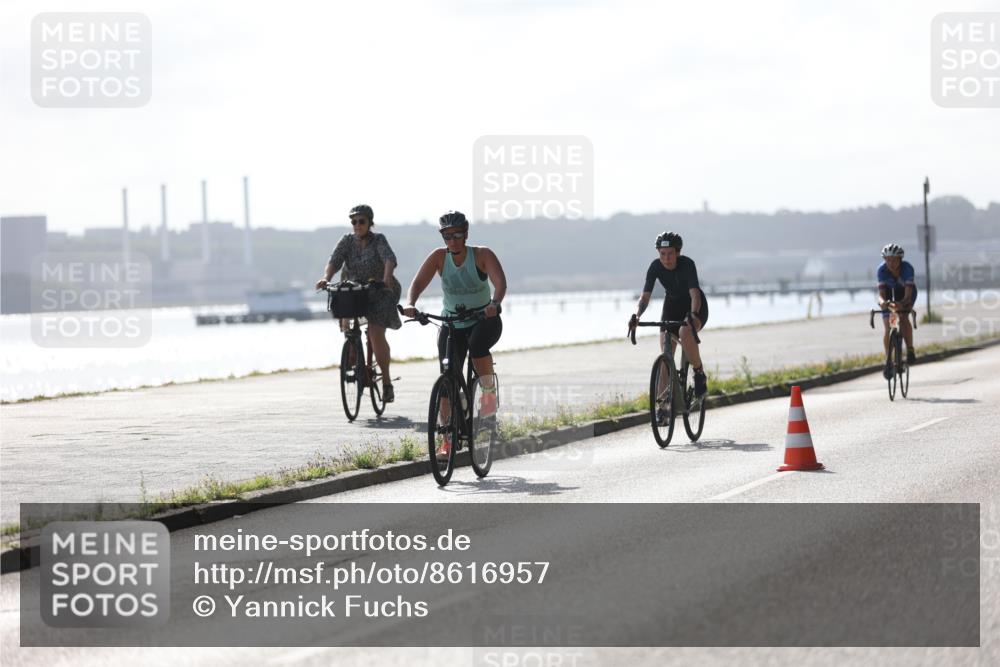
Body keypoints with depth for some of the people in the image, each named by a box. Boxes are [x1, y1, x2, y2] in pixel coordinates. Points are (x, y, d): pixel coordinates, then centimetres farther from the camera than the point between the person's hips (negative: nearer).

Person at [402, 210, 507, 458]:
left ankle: (489, 392, -12)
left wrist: (494, 303, -47)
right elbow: (418, 283, -13)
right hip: (452, 324, 3)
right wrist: (410, 304, -34)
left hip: (484, 319, -3)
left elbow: (500, 282, -26)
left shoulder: (482, 255, -13)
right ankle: (449, 439, 0)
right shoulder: (439, 257, -6)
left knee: (477, 345, -37)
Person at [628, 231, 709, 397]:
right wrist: (636, 315, -42)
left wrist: (694, 314, -58)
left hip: (695, 307, -4)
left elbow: (694, 294, -39)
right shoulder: (655, 267, -19)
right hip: (672, 306, 4)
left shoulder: (687, 264, -28)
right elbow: (645, 297, -22)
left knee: (685, 333, -35)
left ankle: (699, 374, -14)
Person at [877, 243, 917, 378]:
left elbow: (908, 294, -40)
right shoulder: (882, 270, -29)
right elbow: (881, 292, -33)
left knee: (903, 317, -29)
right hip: (890, 293, 1)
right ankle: (888, 361, 1)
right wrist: (882, 301, -57)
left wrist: (902, 303, -61)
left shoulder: (907, 268, -34)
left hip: (905, 293, -1)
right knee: (887, 328, -10)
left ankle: (910, 350, -15)